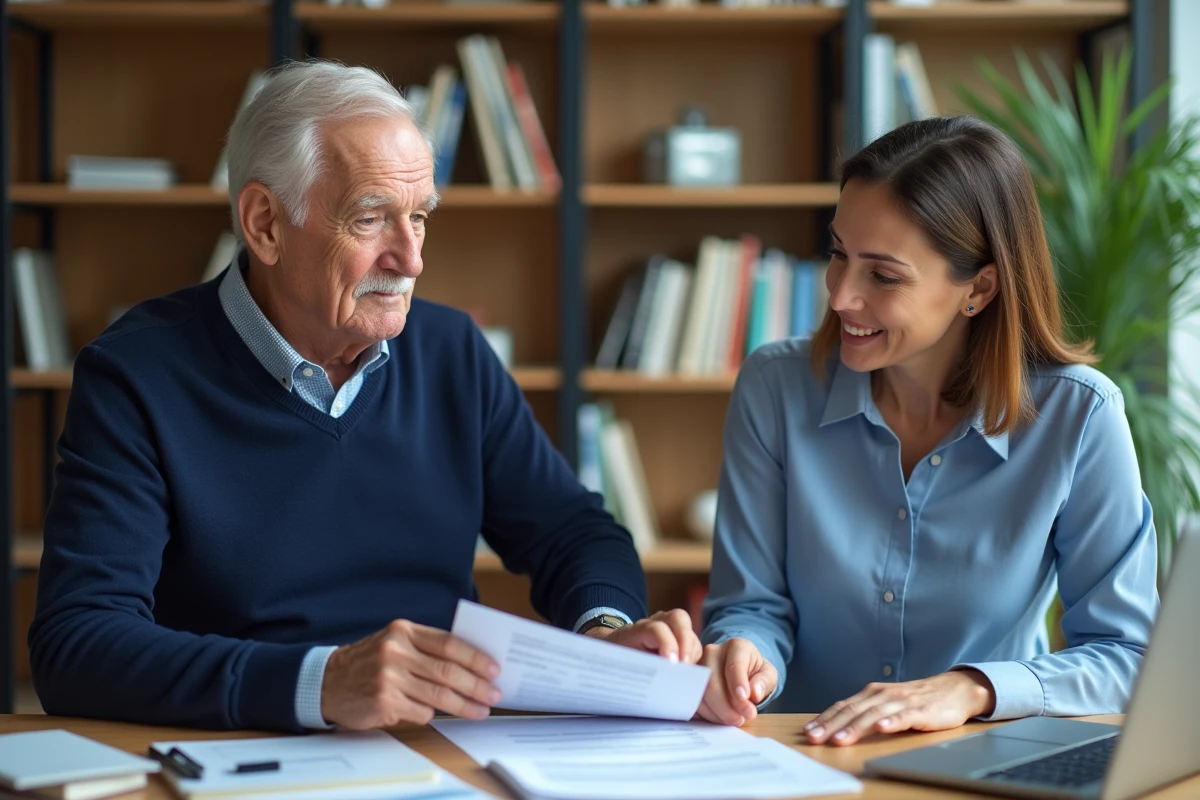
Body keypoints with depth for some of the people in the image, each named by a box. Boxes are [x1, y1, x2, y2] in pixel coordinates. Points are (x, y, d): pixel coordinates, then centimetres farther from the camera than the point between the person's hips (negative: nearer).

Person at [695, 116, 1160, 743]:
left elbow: (1128, 656, -8)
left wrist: (971, 689, -23)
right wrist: (744, 659, -23)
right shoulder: (775, 388, -3)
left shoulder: (1077, 415, -8)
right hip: (804, 765, 2)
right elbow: (753, 603, 0)